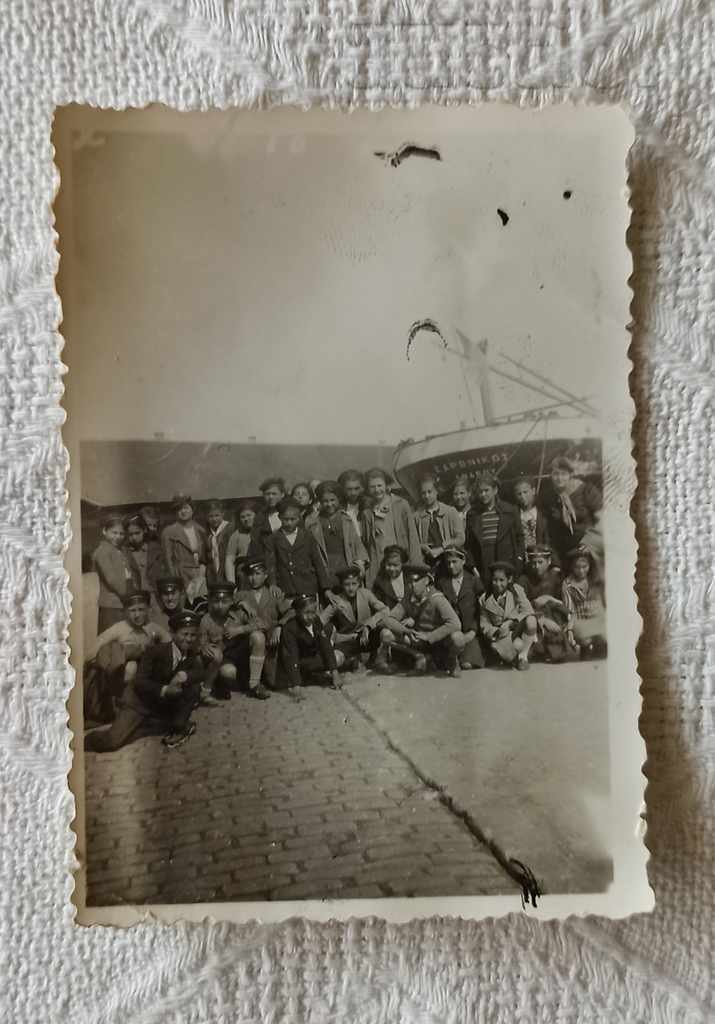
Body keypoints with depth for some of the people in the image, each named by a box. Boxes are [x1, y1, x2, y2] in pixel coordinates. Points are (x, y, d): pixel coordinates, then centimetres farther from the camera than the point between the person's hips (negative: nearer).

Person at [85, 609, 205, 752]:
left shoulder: (192, 654, -5)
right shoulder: (155, 650, -17)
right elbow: (139, 682, -23)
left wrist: (184, 675, -39)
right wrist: (164, 690, -39)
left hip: (165, 705, 5)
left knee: (194, 684, -19)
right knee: (113, 742, -22)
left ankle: (178, 727, -6)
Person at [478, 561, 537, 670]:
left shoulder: (517, 590, 1)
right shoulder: (484, 600, 2)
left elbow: (527, 611, -10)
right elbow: (484, 625, 3)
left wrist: (510, 622, -23)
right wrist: (496, 632, -18)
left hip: (519, 628, 1)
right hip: (502, 635, -1)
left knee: (531, 621, -34)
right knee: (517, 645, -37)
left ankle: (523, 654, -12)